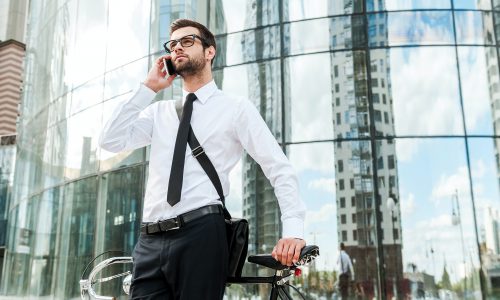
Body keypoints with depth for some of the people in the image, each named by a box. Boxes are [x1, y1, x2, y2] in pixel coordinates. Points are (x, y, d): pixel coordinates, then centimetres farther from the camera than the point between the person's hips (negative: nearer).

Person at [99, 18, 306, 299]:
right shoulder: (159, 111, 18)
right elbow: (112, 140, 5)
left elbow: (281, 169, -1)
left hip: (201, 236, -4)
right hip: (150, 241, 4)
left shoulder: (236, 108, 5)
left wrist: (293, 230, -14)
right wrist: (148, 88, 6)